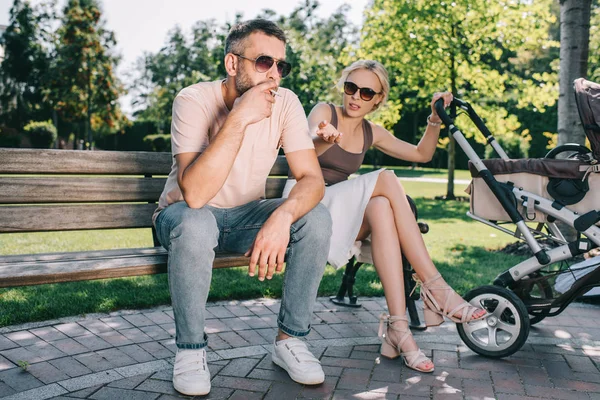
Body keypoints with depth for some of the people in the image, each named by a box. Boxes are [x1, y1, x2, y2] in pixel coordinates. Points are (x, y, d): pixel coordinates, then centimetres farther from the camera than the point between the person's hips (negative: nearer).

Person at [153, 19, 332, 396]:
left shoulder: (285, 102, -11)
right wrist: (239, 118, -39)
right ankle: (191, 348, -13)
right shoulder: (194, 100, -23)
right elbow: (194, 194, -36)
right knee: (195, 224, -38)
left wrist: (283, 215, -38)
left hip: (246, 216, 4)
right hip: (189, 214, -3)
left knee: (317, 217, -21)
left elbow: (312, 178, -17)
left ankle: (290, 339, -5)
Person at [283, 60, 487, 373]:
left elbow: (421, 154, 18)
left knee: (380, 208, -33)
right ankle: (434, 286, -29)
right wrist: (323, 140, -48)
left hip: (340, 212, 5)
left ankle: (397, 327, -38)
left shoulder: (371, 133, 14)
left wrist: (435, 119, 2)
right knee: (385, 180, -28)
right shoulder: (324, 112, -2)